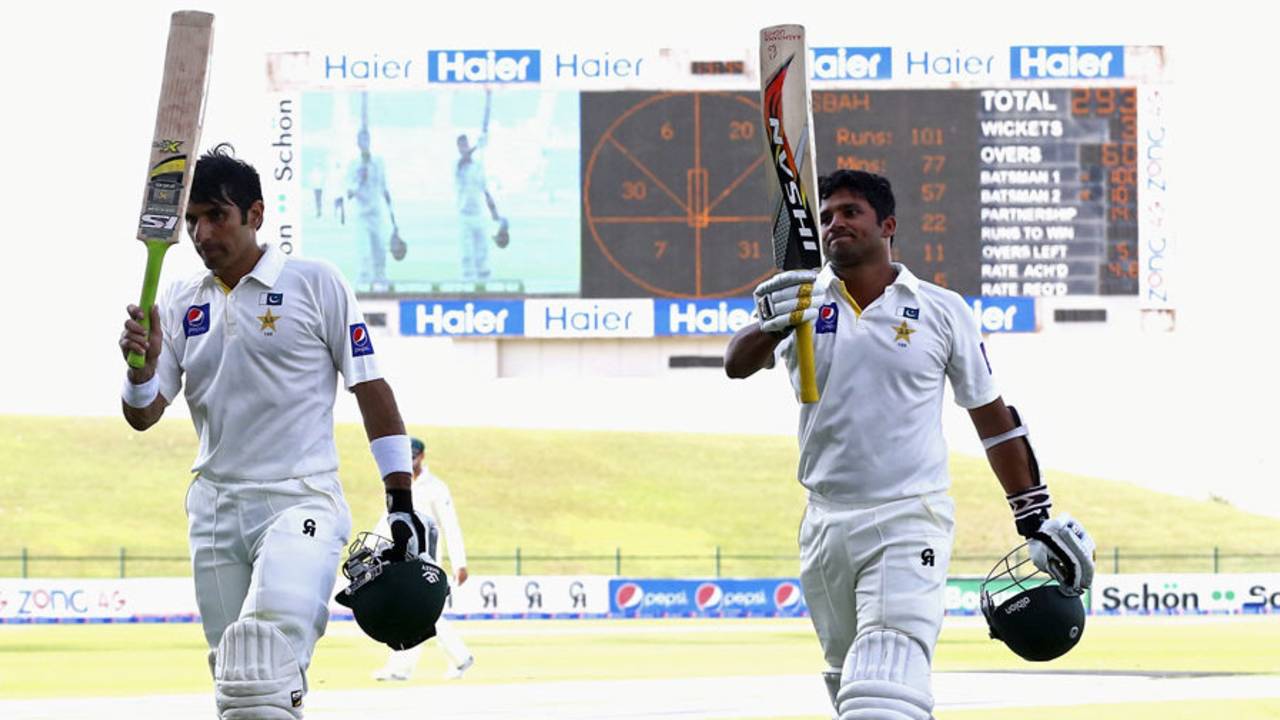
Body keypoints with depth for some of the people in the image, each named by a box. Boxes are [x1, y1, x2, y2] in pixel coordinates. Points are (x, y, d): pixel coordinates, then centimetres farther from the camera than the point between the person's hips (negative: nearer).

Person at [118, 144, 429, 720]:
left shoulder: (314, 283, -1)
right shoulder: (180, 304, 11)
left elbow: (370, 388, 0)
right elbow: (142, 416, 8)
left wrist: (402, 506, -3)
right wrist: (143, 367, -16)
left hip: (301, 500, -5)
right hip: (214, 512, 5)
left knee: (264, 665, -28)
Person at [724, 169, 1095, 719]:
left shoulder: (942, 310, 1)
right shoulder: (803, 300, 4)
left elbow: (993, 419, 9)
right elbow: (737, 365, -11)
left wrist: (1036, 521, 9)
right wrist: (773, 323, -33)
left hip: (910, 521, -4)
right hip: (825, 524, 4)